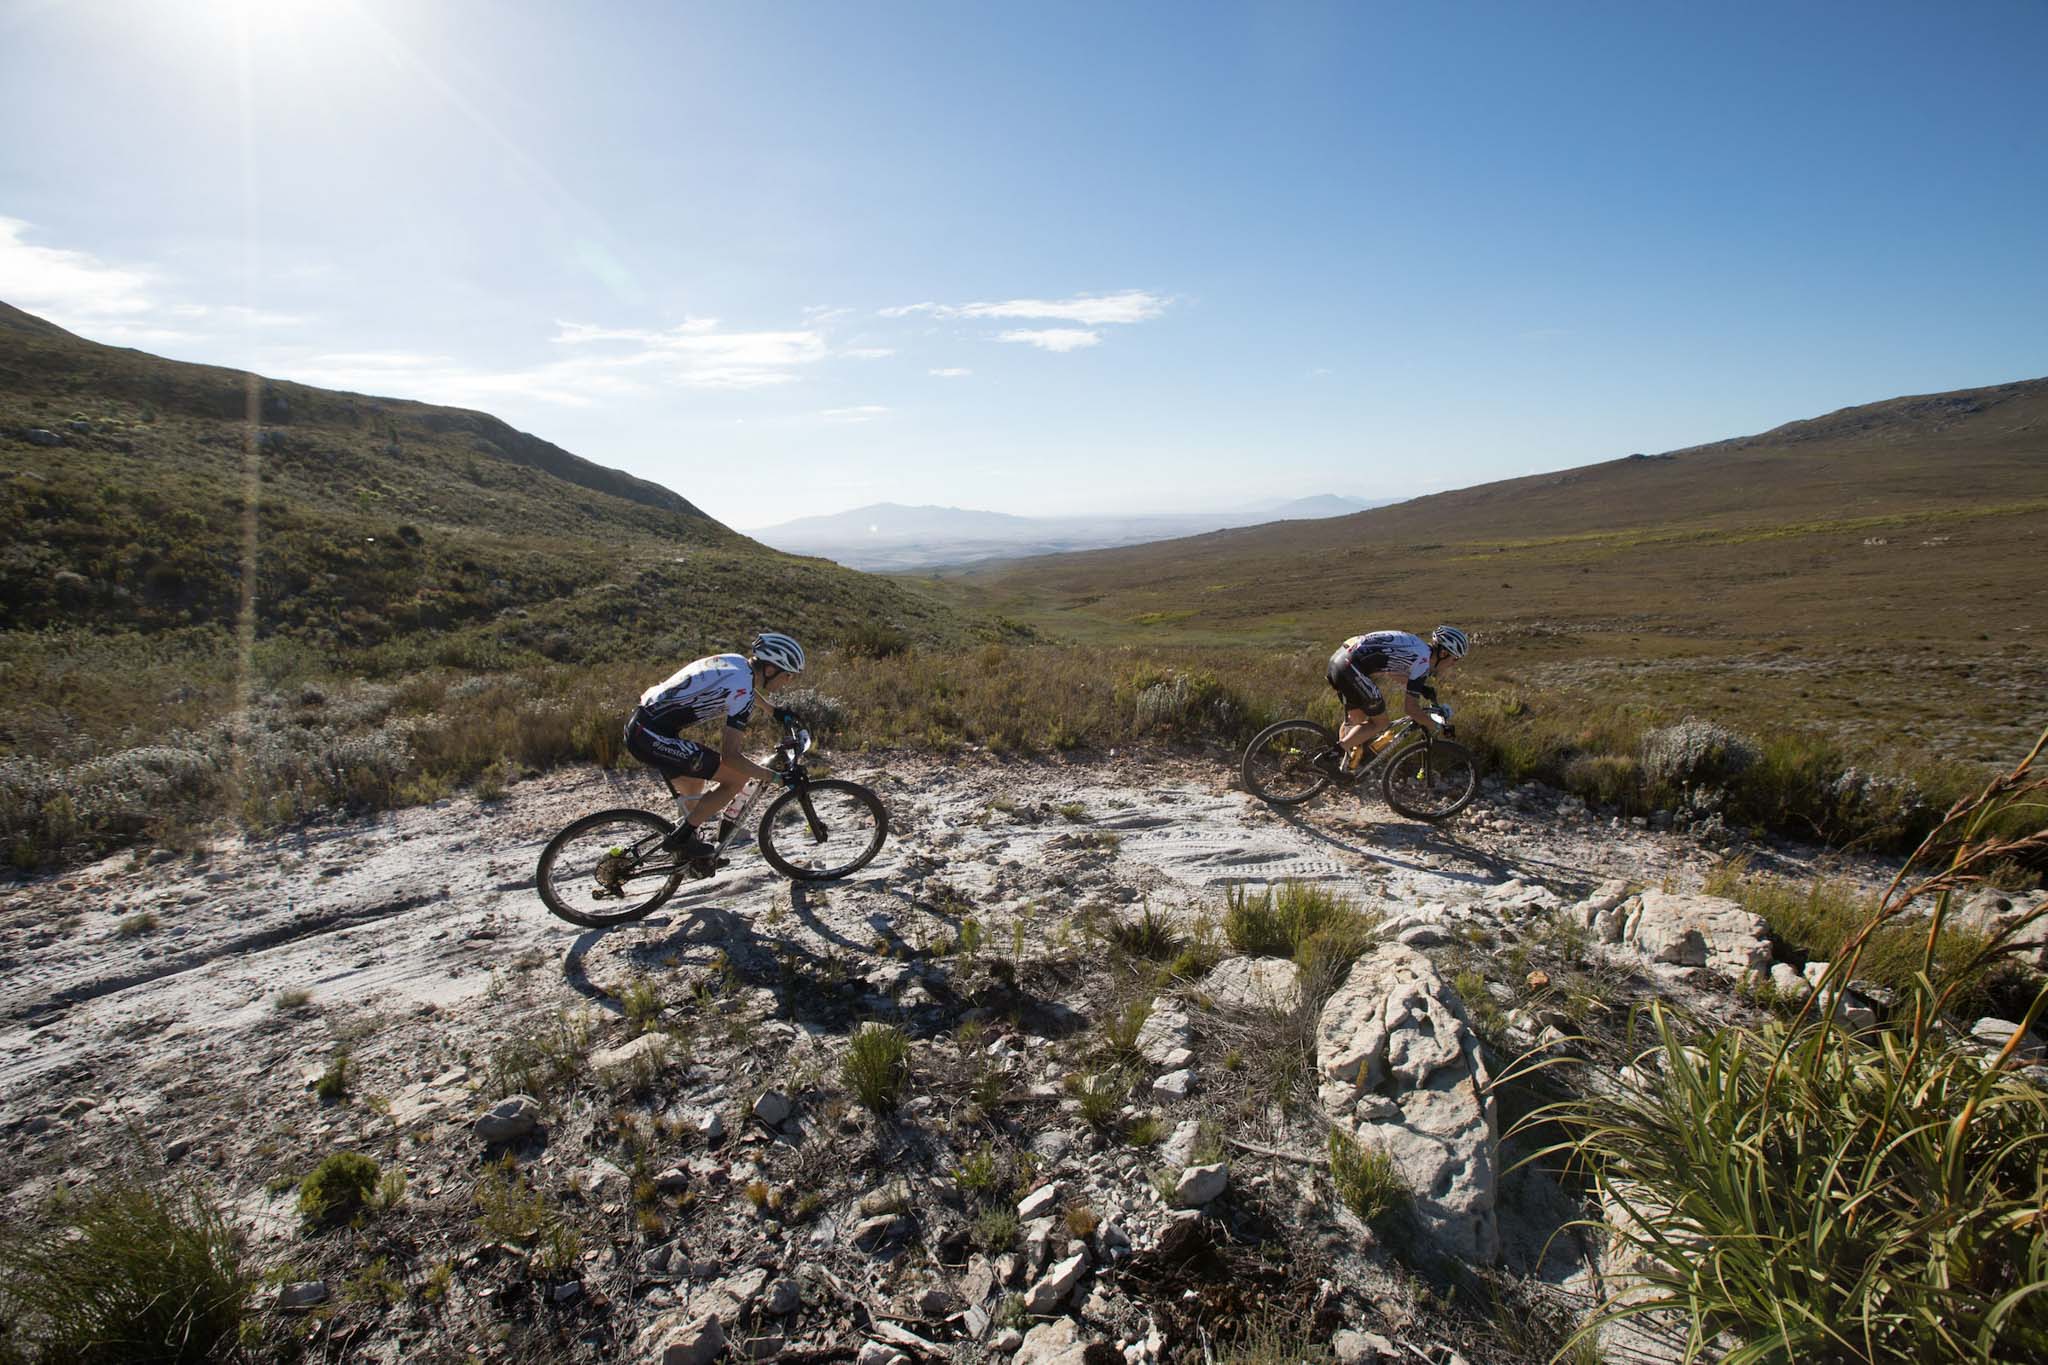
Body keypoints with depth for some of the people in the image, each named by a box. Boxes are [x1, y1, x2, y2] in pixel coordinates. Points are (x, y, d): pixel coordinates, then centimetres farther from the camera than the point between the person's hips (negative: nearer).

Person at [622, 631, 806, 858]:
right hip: (652, 737, -10)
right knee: (737, 778, -7)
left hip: (640, 725, 10)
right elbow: (729, 756, -20)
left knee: (694, 797, 25)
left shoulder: (737, 661, 8)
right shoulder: (742, 689, -18)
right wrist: (777, 777, -16)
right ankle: (681, 837, 2)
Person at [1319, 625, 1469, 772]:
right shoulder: (1422, 659, -8)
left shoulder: (1417, 644, 18)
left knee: (1355, 718, 23)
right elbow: (1410, 707, -9)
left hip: (1339, 657, 10)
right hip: (1350, 666, -10)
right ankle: (1331, 757, -3)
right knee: (1380, 722, 2)